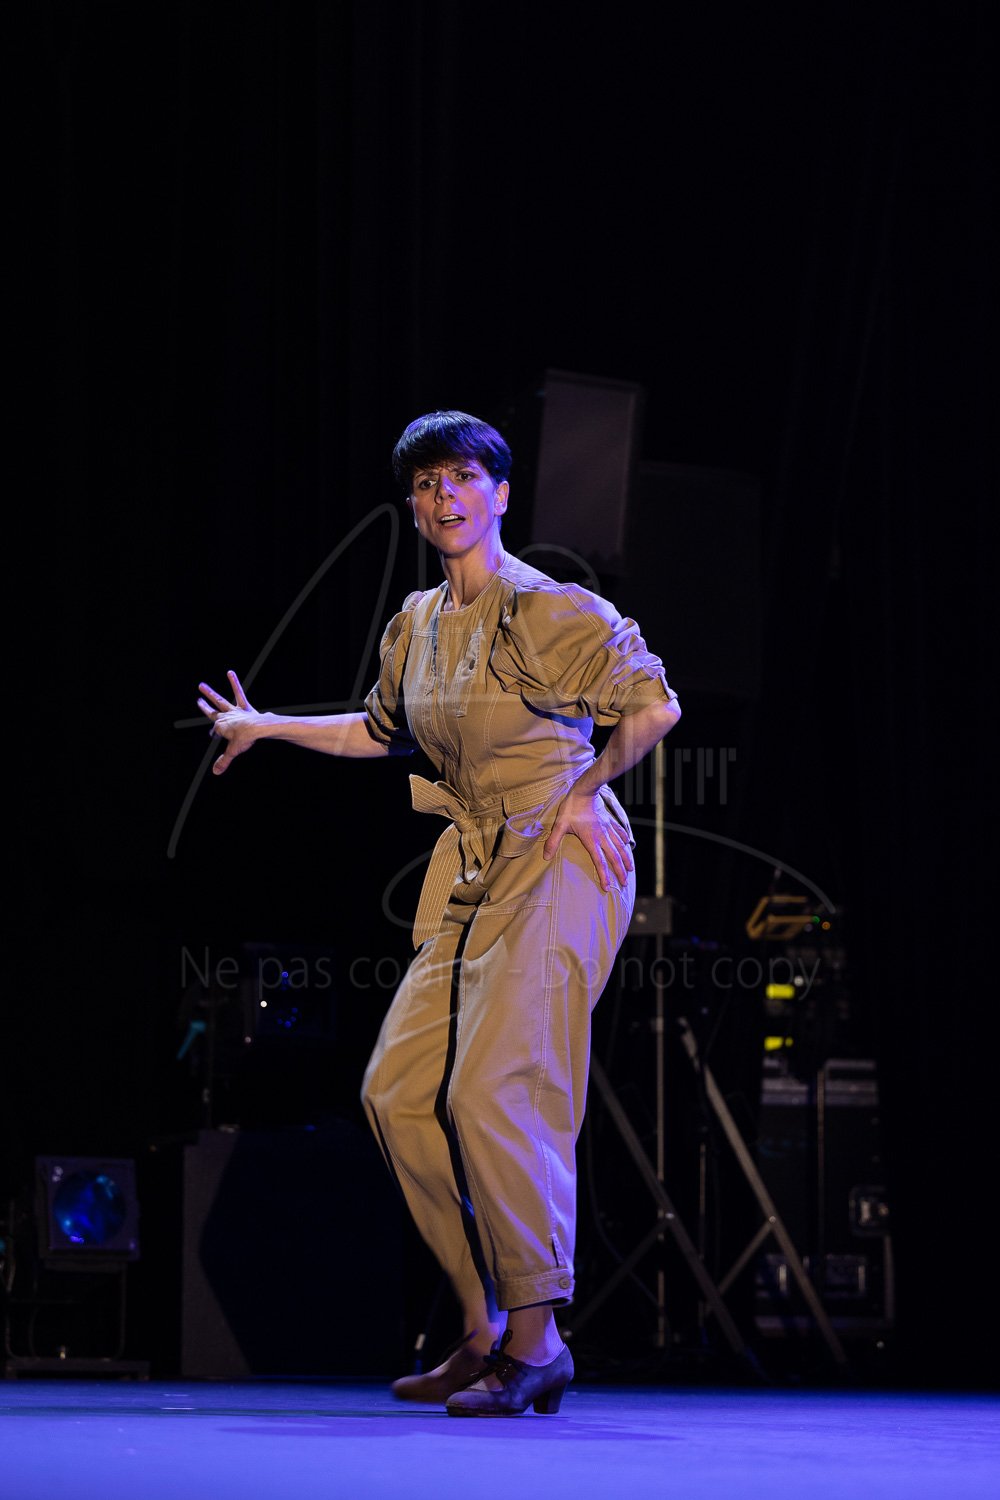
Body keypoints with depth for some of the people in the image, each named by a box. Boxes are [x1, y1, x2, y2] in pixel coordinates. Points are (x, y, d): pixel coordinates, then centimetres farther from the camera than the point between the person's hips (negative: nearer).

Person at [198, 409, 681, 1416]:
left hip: (557, 864, -8)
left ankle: (535, 1343, -6)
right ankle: (483, 1330, 11)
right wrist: (266, 728, 33)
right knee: (398, 1088, 2)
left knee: (492, 1091, -16)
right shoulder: (417, 624, 13)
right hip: (472, 873, 8)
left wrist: (582, 796, -11)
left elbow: (654, 704, -16)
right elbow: (384, 730, 30)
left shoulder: (544, 611, -11)